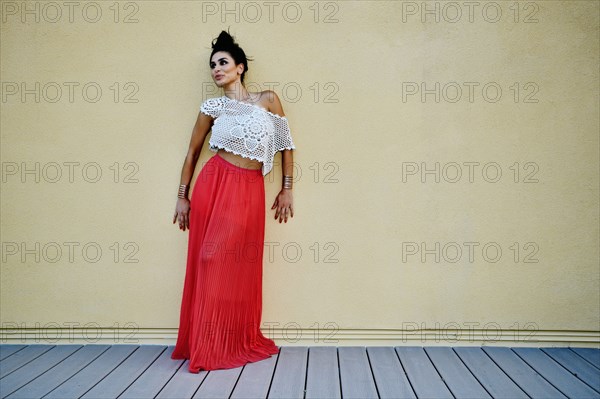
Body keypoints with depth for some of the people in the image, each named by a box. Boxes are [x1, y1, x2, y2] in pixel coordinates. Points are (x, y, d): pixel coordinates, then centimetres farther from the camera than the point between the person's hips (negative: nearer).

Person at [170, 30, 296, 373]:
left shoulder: (268, 99, 7)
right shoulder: (212, 108, 7)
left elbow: (286, 144, 10)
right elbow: (193, 152, 14)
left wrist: (287, 189, 7)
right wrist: (182, 196, 11)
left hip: (251, 191, 0)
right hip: (215, 185, 0)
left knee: (243, 267, 3)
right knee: (211, 261, -1)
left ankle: (243, 342, 16)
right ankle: (207, 347, 11)